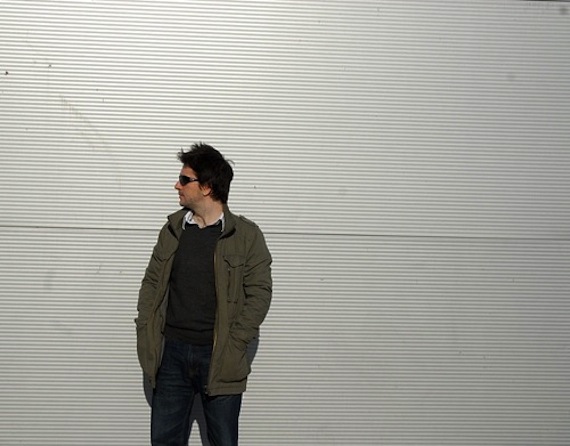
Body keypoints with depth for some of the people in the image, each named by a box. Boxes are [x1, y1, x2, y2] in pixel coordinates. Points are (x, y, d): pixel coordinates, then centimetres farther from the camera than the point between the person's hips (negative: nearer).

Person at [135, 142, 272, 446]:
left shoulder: (247, 235, -5)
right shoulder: (172, 230, 8)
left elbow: (259, 293, -6)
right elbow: (152, 282, 12)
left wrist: (233, 345, -13)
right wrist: (145, 332, 1)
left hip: (219, 358, -4)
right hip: (172, 353, 4)